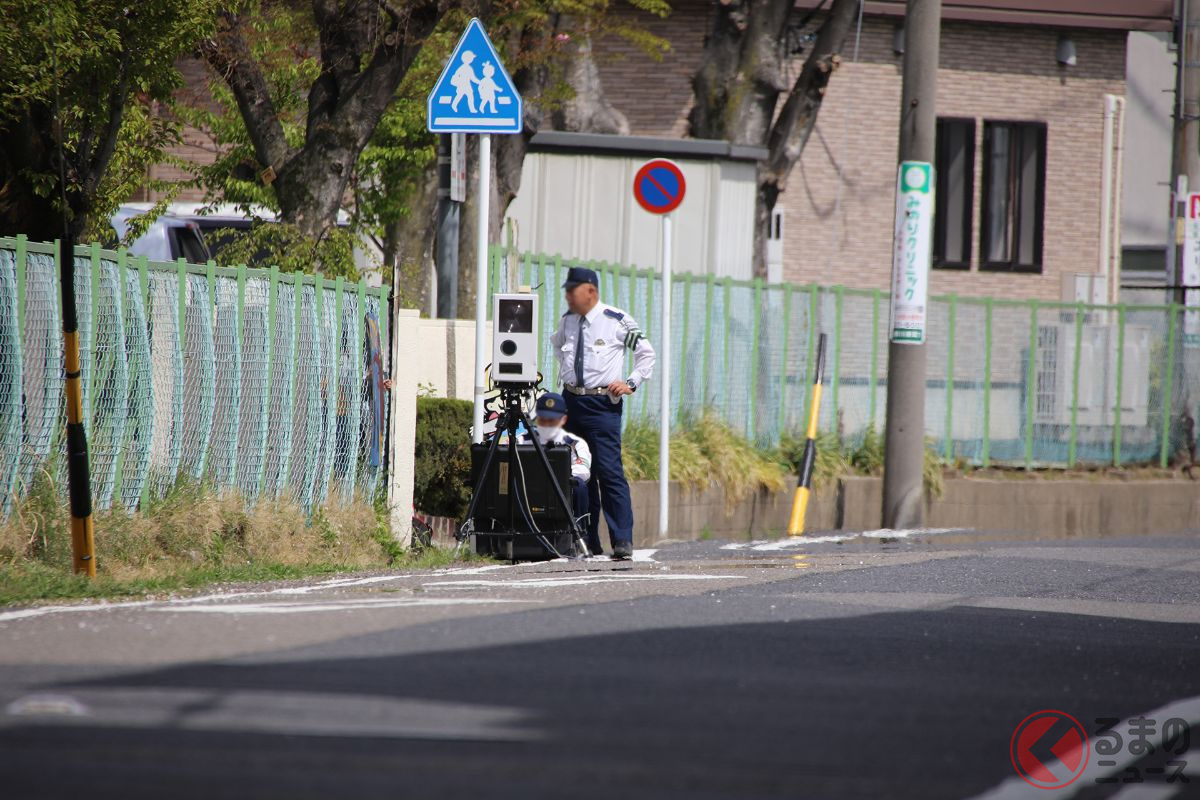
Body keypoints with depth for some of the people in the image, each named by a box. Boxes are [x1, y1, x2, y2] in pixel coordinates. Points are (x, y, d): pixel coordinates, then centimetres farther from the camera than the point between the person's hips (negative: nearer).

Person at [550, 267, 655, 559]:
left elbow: (646, 352, 3)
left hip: (603, 403, -6)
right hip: (571, 401, 6)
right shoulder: (567, 321, 10)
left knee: (609, 472, -13)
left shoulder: (617, 321, -6)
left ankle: (623, 542, -12)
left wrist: (631, 383, -6)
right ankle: (588, 543, 12)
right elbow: (557, 344, 32)